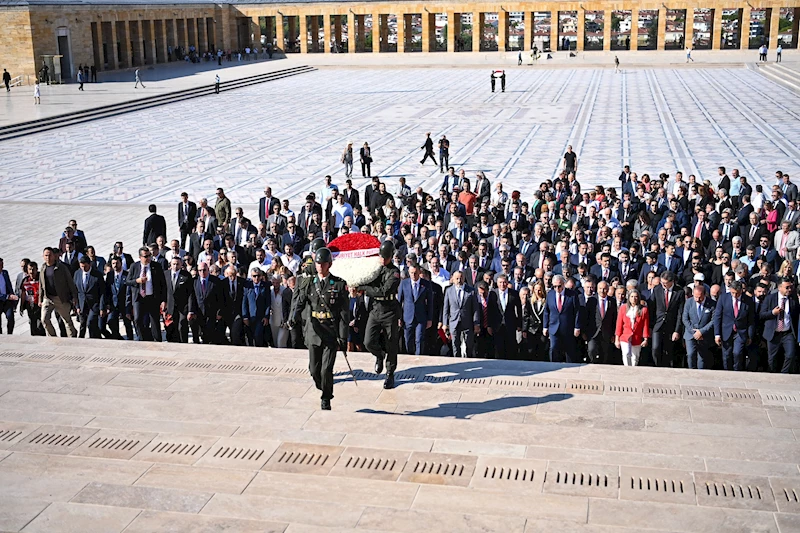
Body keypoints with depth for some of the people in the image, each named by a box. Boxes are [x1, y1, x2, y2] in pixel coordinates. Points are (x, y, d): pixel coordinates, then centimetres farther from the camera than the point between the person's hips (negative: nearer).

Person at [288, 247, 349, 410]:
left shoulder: (339, 284, -1)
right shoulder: (309, 284, 8)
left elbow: (344, 313, -2)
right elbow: (298, 303, -4)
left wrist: (343, 337, -7)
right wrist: (293, 317, -27)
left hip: (331, 332, -3)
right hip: (314, 331, 3)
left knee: (326, 369, -7)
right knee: (314, 369, 7)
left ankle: (326, 400, 13)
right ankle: (323, 389, 36)